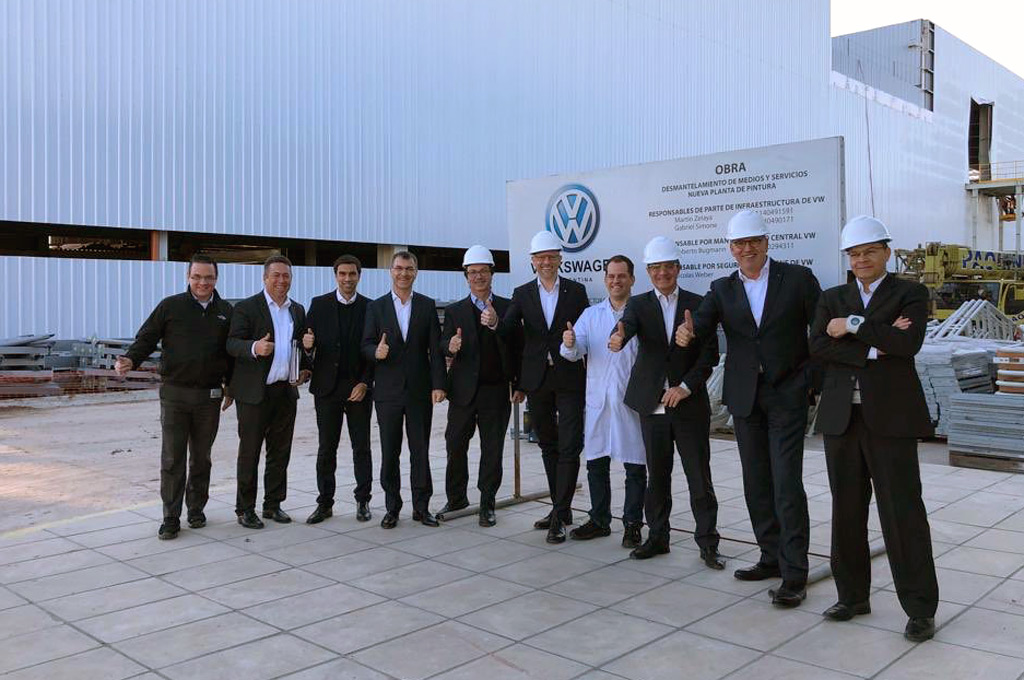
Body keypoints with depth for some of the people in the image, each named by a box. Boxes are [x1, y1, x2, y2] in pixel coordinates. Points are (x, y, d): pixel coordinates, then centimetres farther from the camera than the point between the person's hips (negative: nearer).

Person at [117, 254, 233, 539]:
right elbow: (147, 337, -1)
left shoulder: (225, 312, 8)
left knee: (201, 457, 11)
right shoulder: (171, 306, 1)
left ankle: (196, 509, 25)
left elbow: (231, 352, 15)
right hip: (174, 393, -2)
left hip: (209, 396, 2)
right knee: (172, 459, -2)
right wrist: (130, 359, -19)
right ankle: (171, 518, 6)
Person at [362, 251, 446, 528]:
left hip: (419, 390, 0)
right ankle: (392, 507, 15)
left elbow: (435, 348, 2)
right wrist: (376, 352, -21)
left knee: (420, 450, 5)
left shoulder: (427, 306, 6)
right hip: (388, 391, 0)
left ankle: (421, 506, 14)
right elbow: (366, 346, 3)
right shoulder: (376, 307, 6)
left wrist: (438, 385, -6)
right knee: (389, 451, 5)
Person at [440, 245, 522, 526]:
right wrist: (450, 346, -26)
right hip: (463, 390, 1)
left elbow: (518, 347, 6)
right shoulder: (454, 311, 7)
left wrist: (519, 385, 1)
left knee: (492, 450, 5)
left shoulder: (508, 308, 6)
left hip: (496, 391, 0)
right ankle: (456, 498, 25)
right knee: (455, 447, 7)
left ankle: (487, 505, 16)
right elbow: (443, 343, -2)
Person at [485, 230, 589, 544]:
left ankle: (559, 515, -4)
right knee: (548, 446, 13)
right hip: (537, 380, 3)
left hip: (569, 379, -3)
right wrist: (494, 322, -28)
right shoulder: (522, 294, 5)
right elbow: (507, 330, -7)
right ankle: (561, 509, 25)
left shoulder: (576, 291, 2)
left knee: (569, 447, -8)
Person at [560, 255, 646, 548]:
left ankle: (632, 524, 14)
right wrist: (569, 344, -23)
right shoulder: (590, 315, 9)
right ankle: (599, 520, 24)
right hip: (598, 399, 4)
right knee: (596, 463, 11)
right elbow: (575, 353, 0)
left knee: (635, 465, 3)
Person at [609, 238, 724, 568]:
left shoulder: (698, 304, 3)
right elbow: (628, 324, -16)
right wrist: (618, 337, -40)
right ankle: (657, 537, 23)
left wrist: (686, 386, -12)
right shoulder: (638, 304, 6)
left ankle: (707, 543, 11)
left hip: (690, 404, -1)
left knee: (699, 477, 1)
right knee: (657, 475, 11)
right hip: (653, 404, 1)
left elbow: (710, 352, -1)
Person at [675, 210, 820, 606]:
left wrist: (813, 380, -9)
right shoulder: (723, 289, 9)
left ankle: (794, 575, -1)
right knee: (756, 484, 12)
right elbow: (704, 322, -7)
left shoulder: (797, 278, 0)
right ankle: (772, 558, 27)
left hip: (787, 395, -4)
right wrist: (688, 332, -30)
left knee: (787, 484, -8)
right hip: (745, 398, 4)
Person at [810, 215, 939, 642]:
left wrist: (853, 326, -11)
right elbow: (818, 347, -3)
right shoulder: (832, 298, 13)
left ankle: (920, 609, 7)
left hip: (889, 418, -4)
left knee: (902, 511, -3)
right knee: (847, 510, 9)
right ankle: (853, 596, 22)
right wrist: (871, 350, -13)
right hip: (841, 417, 4)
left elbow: (908, 342, -14)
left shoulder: (910, 294, 4)